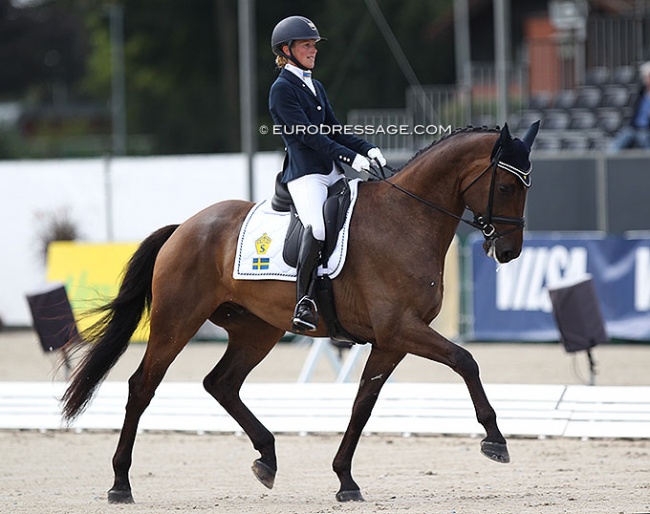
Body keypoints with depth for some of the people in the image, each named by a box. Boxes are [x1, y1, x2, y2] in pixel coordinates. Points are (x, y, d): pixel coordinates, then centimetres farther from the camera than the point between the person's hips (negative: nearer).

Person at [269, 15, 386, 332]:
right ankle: (303, 302, -28)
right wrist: (350, 157, -17)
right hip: (304, 173, -9)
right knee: (318, 226, -32)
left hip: (332, 174, 9)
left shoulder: (315, 87, 22)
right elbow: (308, 135, -12)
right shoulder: (282, 89, -4)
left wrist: (368, 149, 3)